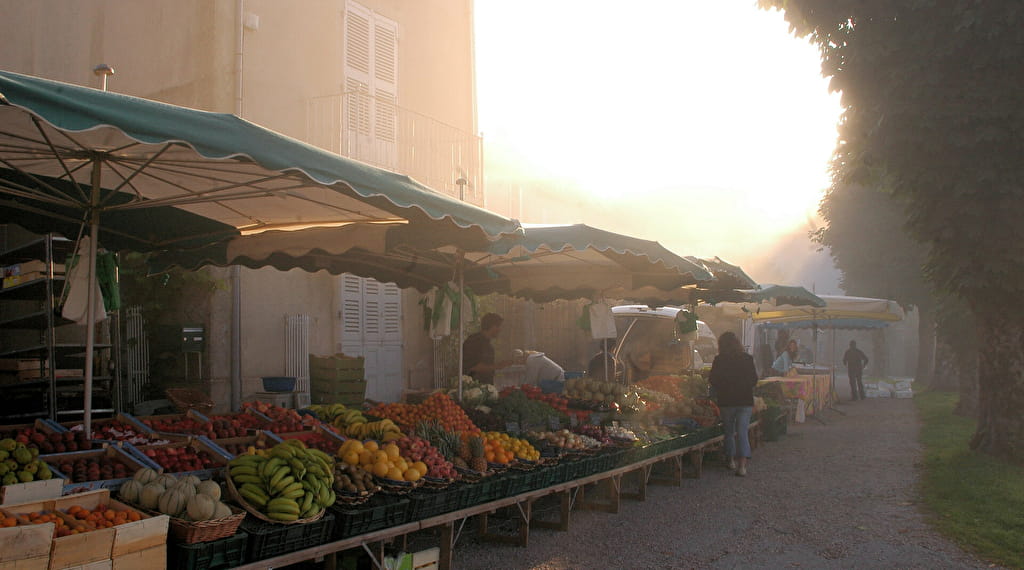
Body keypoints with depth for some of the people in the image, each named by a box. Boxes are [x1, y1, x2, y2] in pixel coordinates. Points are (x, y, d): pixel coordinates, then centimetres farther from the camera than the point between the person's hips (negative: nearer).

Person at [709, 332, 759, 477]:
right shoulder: (748, 359, -2)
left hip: (726, 401, -1)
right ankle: (742, 465, -10)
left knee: (729, 432, 17)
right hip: (745, 401, 1)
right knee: (743, 432, 0)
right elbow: (754, 380, 6)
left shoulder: (719, 360, -8)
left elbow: (713, 381, -2)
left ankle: (731, 460, 27)